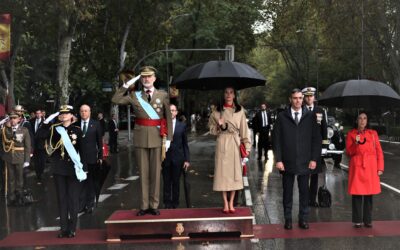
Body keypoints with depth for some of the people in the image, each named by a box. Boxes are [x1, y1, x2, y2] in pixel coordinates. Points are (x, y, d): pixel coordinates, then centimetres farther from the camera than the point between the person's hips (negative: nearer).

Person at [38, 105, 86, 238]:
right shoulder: (55, 129, 5)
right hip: (58, 168, 2)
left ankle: (72, 228, 9)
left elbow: (82, 149, 1)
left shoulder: (77, 130, 0)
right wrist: (47, 122, -15)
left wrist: (82, 166, -2)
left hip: (73, 168, -2)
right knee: (61, 197, 7)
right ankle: (64, 227, 14)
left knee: (73, 198, 2)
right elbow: (41, 135, -12)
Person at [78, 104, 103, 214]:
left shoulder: (95, 124, 3)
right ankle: (81, 204, 7)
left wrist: (100, 156, 0)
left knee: (91, 181, 7)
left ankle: (90, 205, 14)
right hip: (79, 157, 0)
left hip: (91, 157, 0)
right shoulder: (76, 124, 1)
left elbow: (99, 141, 4)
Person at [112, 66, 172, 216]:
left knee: (155, 172, 3)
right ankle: (144, 205, 11)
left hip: (157, 137, -1)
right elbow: (115, 100, 0)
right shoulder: (134, 96, 8)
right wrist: (127, 85, -2)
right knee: (143, 172, 5)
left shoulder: (163, 95, 5)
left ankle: (154, 205, 11)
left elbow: (169, 118, 3)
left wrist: (168, 138, -3)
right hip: (140, 138, 1)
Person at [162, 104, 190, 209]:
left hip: (177, 158, 1)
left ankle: (175, 203, 16)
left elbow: (185, 144, 7)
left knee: (176, 182, 6)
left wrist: (186, 159, 2)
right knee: (167, 182, 6)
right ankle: (167, 203, 15)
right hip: (166, 158, -1)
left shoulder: (182, 126, 6)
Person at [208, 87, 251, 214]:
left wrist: (247, 146, 2)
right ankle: (225, 203, 7)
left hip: (235, 143, 1)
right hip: (222, 143, -1)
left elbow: (244, 129, 8)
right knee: (223, 171, -2)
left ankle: (231, 203, 11)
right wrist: (219, 125, -10)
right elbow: (211, 128, 11)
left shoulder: (240, 110, 7)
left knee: (235, 171, 2)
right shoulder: (217, 111, 5)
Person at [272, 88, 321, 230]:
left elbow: (316, 139, 5)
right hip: (287, 162, -1)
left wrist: (314, 159, -2)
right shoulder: (282, 117, 1)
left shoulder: (310, 117, 4)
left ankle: (303, 219, 16)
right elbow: (276, 139, 0)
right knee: (287, 192, 7)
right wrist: (278, 159, -6)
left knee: (304, 192, 6)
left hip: (305, 162, 1)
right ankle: (288, 219, 16)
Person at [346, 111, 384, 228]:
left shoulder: (373, 133, 9)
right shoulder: (351, 134, 5)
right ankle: (357, 220, 7)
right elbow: (349, 152, 2)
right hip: (357, 167, -1)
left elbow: (379, 151, 8)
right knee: (357, 194, -3)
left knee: (369, 194, 3)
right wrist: (356, 143, -15)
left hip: (370, 168, 1)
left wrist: (380, 168, 1)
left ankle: (368, 220, 14)